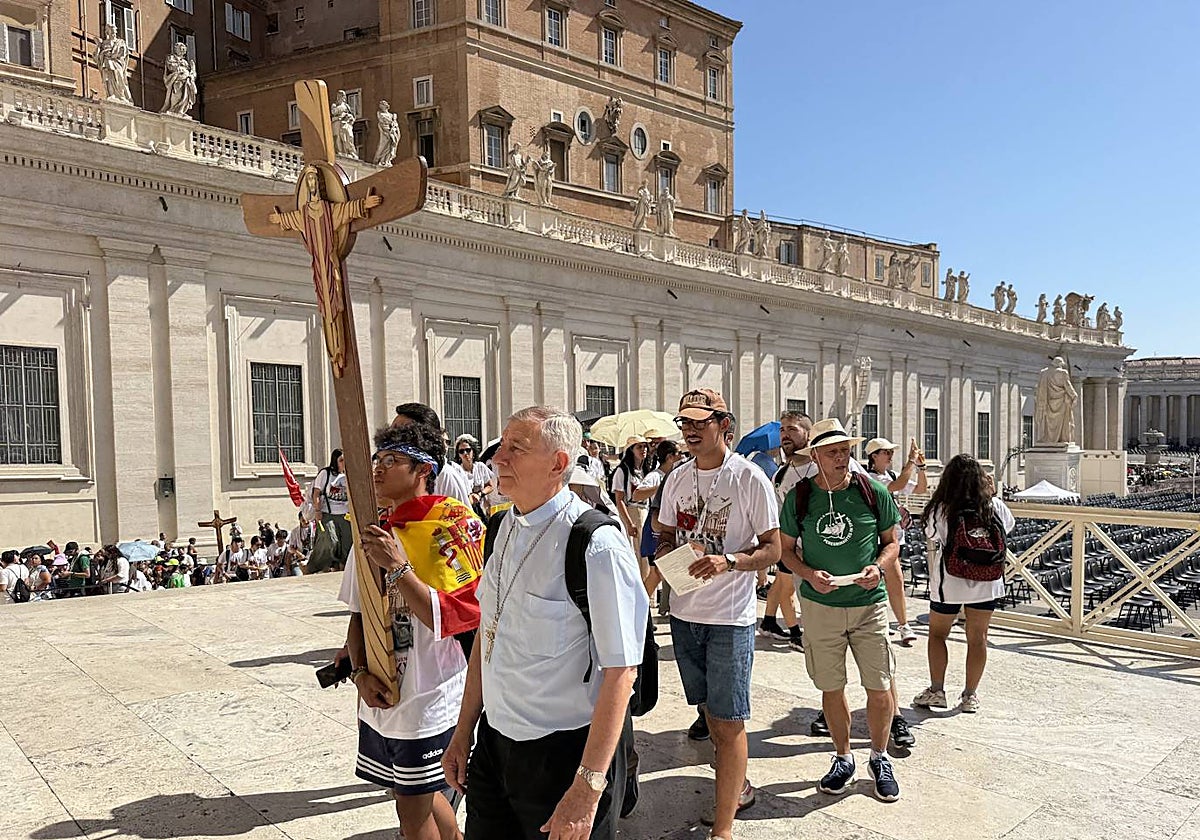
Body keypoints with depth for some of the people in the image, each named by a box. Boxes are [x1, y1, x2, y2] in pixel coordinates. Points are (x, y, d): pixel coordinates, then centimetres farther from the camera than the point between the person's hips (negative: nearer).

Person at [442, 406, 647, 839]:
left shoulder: (597, 545, -22)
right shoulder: (505, 527, 2)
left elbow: (620, 672, -22)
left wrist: (587, 788, -21)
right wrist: (464, 730, 13)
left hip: (565, 752, -7)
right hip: (494, 741, 7)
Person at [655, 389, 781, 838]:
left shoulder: (749, 478, -11)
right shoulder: (676, 479, 6)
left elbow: (772, 549, -9)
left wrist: (728, 561, -26)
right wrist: (669, 554, -8)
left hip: (730, 617, -6)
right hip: (684, 612, 6)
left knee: (729, 721, 0)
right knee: (709, 710, 20)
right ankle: (738, 786, 42)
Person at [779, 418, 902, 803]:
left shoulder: (873, 491, -4)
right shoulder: (799, 497, -4)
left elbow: (891, 541, 7)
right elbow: (786, 549, 5)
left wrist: (877, 567, -13)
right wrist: (809, 574, -14)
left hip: (869, 603, 0)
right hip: (820, 605, 0)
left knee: (880, 687, 3)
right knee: (831, 688, 10)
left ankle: (880, 758, 29)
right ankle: (843, 759, 31)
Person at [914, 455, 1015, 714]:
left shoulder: (940, 509, -15)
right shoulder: (994, 506, -6)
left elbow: (932, 538, -7)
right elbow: (1009, 526, 14)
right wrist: (993, 494, 16)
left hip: (949, 582, -2)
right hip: (986, 582, 2)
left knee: (937, 633, 15)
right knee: (978, 637, 12)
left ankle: (936, 690, 11)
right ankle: (970, 695, 18)